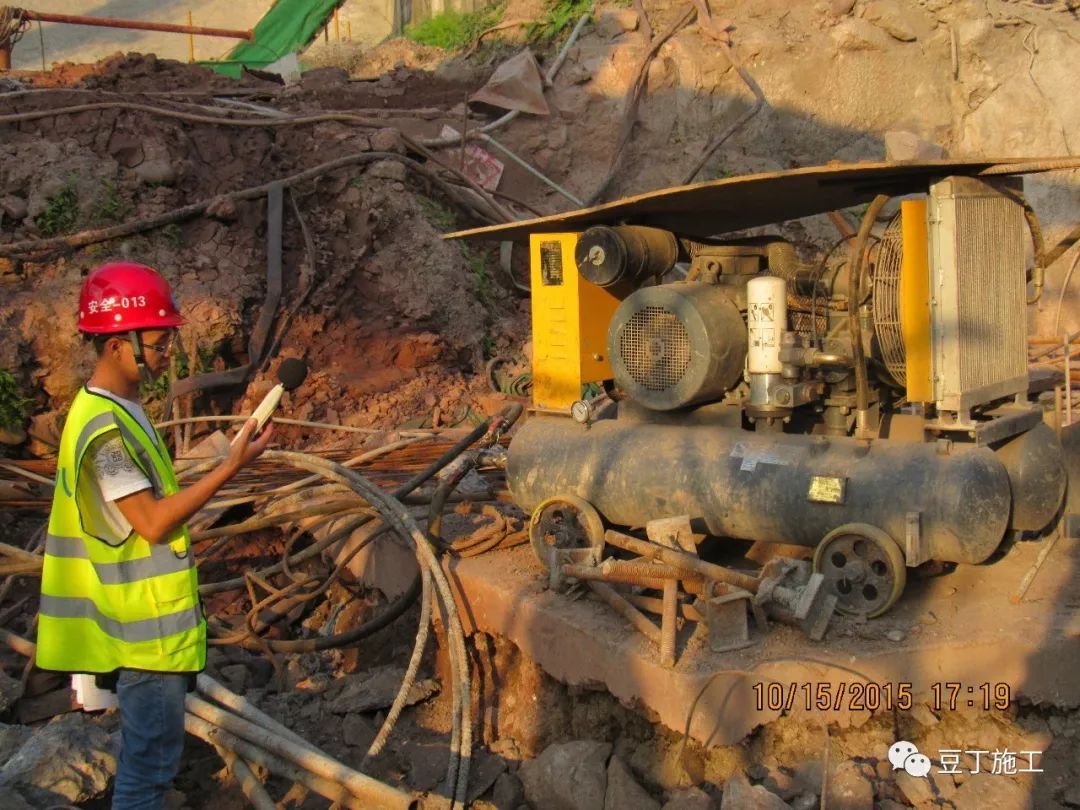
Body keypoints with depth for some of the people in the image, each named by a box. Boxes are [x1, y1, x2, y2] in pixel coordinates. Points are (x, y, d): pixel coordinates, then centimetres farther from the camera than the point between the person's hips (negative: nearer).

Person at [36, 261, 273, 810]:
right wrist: (232, 466, -23)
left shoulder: (113, 410, 9)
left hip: (146, 620, 10)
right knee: (152, 755, 1)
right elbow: (152, 522, -23)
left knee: (146, 750, 21)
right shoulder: (105, 426, -22)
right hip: (146, 626, -10)